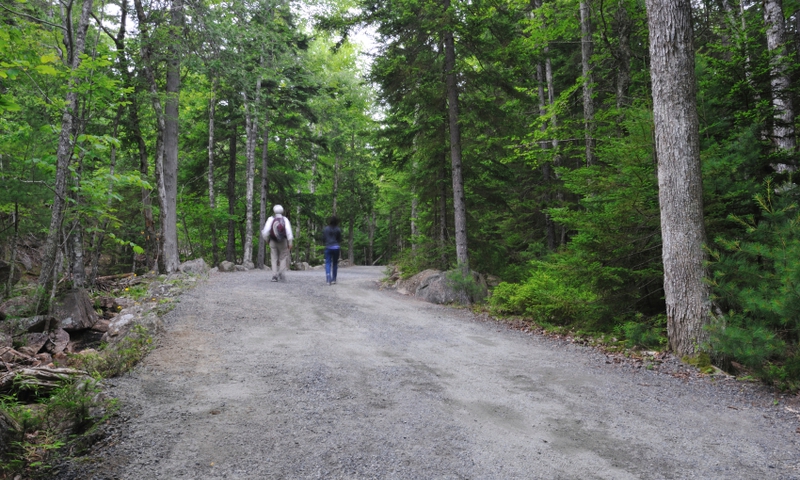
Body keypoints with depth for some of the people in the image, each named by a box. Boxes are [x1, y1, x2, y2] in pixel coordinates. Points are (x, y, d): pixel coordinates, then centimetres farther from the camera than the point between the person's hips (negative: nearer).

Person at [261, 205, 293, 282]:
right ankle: (281, 273, -7)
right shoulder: (285, 219, 2)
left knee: (274, 259, 7)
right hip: (283, 242, -1)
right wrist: (290, 243, -10)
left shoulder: (271, 219, 2)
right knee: (283, 258, 11)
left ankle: (274, 276, -3)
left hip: (273, 241, 1)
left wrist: (265, 238, 11)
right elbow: (288, 231, -9)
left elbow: (266, 230, -7)